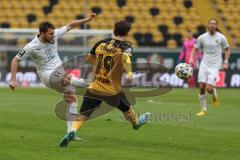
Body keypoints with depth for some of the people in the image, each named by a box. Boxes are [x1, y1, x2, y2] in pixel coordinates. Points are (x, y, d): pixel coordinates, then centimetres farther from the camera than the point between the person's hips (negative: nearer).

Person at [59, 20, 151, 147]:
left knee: (83, 115, 1)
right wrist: (129, 73, -44)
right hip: (113, 90, -2)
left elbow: (88, 59, 16)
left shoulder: (101, 43, 4)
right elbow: (125, 56, -32)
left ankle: (72, 131, -24)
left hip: (94, 88, 2)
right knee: (126, 109, 28)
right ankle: (136, 122, 53)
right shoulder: (125, 46, -9)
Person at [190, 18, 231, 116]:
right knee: (202, 87, -5)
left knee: (209, 88, -15)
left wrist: (225, 62, -1)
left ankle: (214, 95, 23)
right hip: (204, 65, 3)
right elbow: (195, 49, 13)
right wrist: (191, 59, -3)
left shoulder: (221, 38, -3)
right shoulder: (202, 37, 2)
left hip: (215, 66, -2)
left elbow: (227, 50, 9)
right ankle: (203, 110, 9)